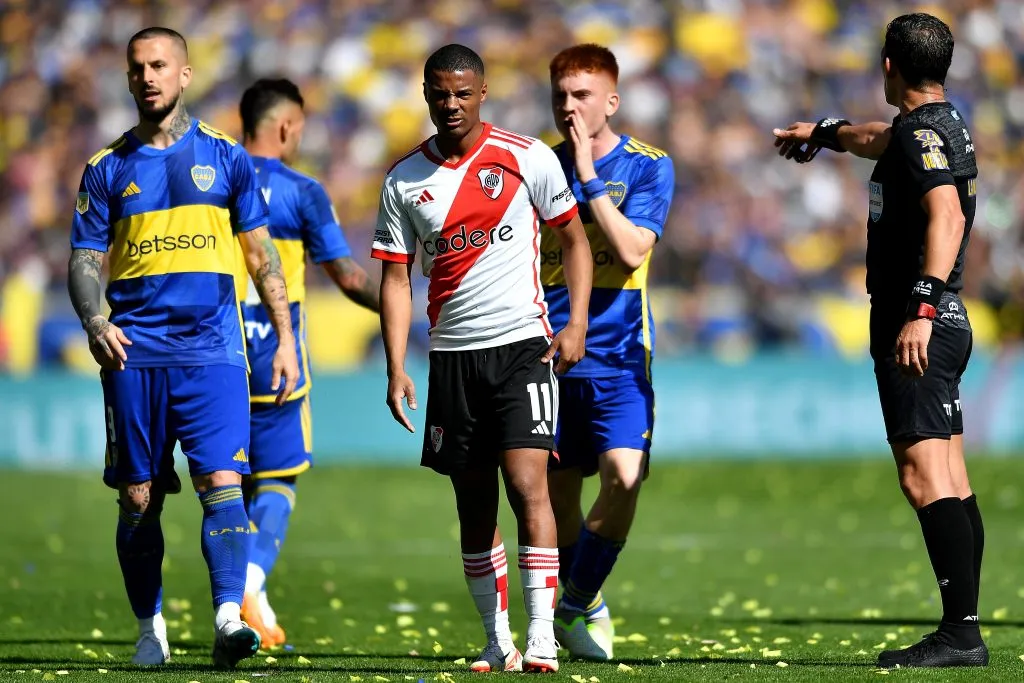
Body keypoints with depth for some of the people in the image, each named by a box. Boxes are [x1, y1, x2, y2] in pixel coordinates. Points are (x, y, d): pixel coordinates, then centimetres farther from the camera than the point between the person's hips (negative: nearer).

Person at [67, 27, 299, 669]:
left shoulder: (225, 157, 7)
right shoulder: (108, 169, 9)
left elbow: (261, 254, 11)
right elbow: (84, 259, 8)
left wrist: (286, 337, 5)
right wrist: (95, 320, -12)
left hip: (212, 351, -1)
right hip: (134, 352, 1)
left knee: (222, 483, -15)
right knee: (138, 497, 4)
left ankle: (230, 619, -22)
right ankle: (150, 628, 15)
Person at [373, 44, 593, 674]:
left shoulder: (528, 158, -2)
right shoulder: (405, 180, 6)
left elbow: (574, 238, 6)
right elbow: (396, 278, 8)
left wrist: (577, 322, -5)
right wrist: (396, 368, -1)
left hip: (523, 344, -3)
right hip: (452, 355, 4)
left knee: (527, 483, -16)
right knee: (474, 503, 6)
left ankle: (542, 636, -17)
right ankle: (499, 642, 15)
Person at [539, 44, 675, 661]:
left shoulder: (648, 167, -2)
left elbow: (631, 249, -15)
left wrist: (588, 178, -15)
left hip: (617, 353, -3)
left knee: (624, 476, -19)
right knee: (558, 490, 6)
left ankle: (576, 603, -1)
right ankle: (585, 607, 27)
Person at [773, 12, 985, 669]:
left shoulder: (921, 132, -13)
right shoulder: (946, 124, 17)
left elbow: (946, 215, -29)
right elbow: (881, 139, 40)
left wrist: (920, 307, -38)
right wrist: (823, 133, 59)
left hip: (917, 330, -10)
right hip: (947, 325, 10)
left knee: (925, 480, -15)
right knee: (952, 483, 9)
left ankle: (962, 632, -20)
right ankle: (963, 632, 9)